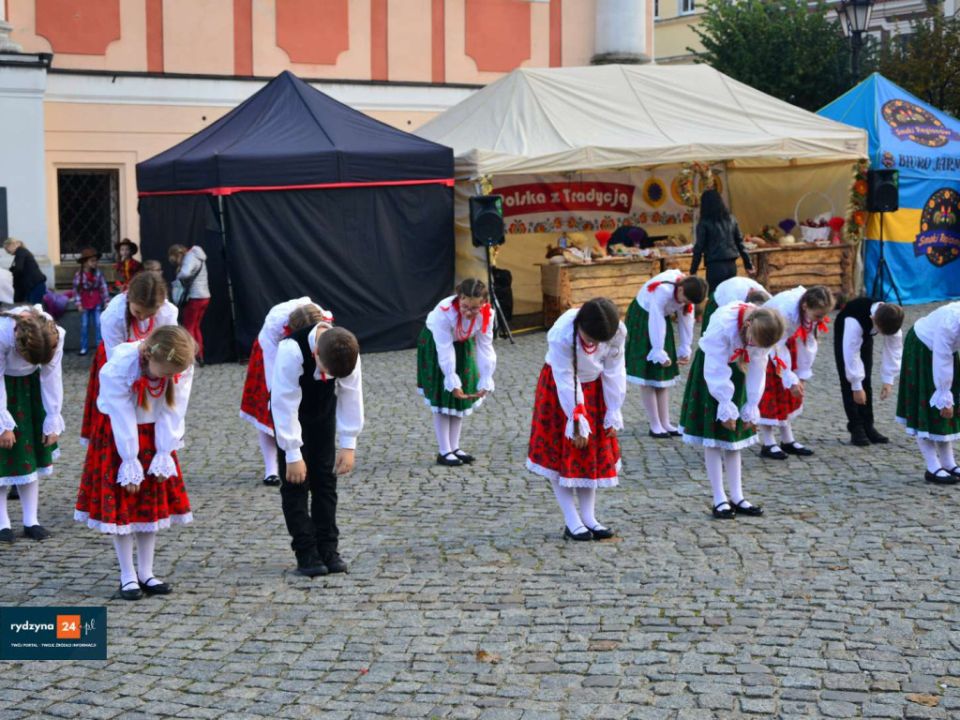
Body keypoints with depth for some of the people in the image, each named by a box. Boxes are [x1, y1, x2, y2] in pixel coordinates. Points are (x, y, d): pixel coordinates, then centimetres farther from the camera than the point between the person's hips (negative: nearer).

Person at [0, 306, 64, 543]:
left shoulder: (54, 335, -28)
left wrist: (53, 421, -11)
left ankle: (31, 521, 8)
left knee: (30, 451, 2)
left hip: (28, 386, 3)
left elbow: (51, 377, -15)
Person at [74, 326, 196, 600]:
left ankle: (146, 573, 18)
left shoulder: (182, 368, -21)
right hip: (118, 438, -4)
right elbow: (122, 419, -26)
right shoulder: (119, 367, -32)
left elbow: (172, 414, -13)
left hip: (154, 436, 4)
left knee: (153, 503, 7)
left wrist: (164, 456, -13)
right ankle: (127, 576, 9)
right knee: (120, 504, -1)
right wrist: (130, 464, -20)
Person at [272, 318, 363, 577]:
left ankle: (328, 550, 9)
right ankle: (306, 554, -4)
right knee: (296, 481, -8)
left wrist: (349, 445, -16)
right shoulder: (292, 351, -39)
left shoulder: (348, 352, -27)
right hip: (291, 413, -3)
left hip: (323, 412, 4)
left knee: (325, 480, 3)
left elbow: (351, 396, -17)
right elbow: (285, 404, -33)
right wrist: (293, 455, -29)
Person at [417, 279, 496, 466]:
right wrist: (452, 381, -34)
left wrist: (485, 382, -26)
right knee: (443, 397, -4)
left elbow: (485, 348, -23)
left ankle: (454, 447, 20)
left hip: (463, 345, 5)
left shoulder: (486, 314, -28)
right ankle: (444, 452, 3)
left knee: (462, 398, 9)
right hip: (435, 345, -5)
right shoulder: (444, 312, -40)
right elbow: (445, 350, -35)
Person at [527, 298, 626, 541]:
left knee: (595, 452, 6)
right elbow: (566, 383, -27)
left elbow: (614, 373, -13)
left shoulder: (617, 332, -25)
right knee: (559, 453, -3)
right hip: (559, 391, -4)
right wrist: (577, 423, -21)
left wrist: (613, 415, -9)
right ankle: (572, 521, 3)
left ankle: (588, 517, 15)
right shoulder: (561, 336, -35)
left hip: (593, 388, 4)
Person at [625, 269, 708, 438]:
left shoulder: (687, 291, -14)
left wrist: (685, 350, -4)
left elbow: (686, 320, -6)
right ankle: (655, 426, -3)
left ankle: (665, 423, 11)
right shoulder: (663, 291, -36)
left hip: (661, 318, 7)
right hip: (642, 320, -7)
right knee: (648, 375, -7)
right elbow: (656, 322, -32)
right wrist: (659, 353, -27)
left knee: (664, 373, 6)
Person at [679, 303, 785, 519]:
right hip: (711, 366, -5)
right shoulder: (723, 325, -36)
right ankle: (719, 499, 0)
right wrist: (726, 408, -23)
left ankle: (737, 497, 12)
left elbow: (757, 370, -10)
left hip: (736, 369, 5)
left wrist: (751, 409, -9)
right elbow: (716, 370, -28)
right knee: (713, 437, -4)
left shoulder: (762, 330, -20)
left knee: (733, 436, 8)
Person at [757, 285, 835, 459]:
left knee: (789, 392, 6)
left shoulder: (812, 311, -22)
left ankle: (788, 440, 14)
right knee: (769, 389, -8)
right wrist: (791, 380, -29)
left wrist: (802, 375, -10)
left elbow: (809, 343, -11)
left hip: (786, 338, 6)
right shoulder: (785, 310, -40)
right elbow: (777, 349, -32)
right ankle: (767, 444, -2)